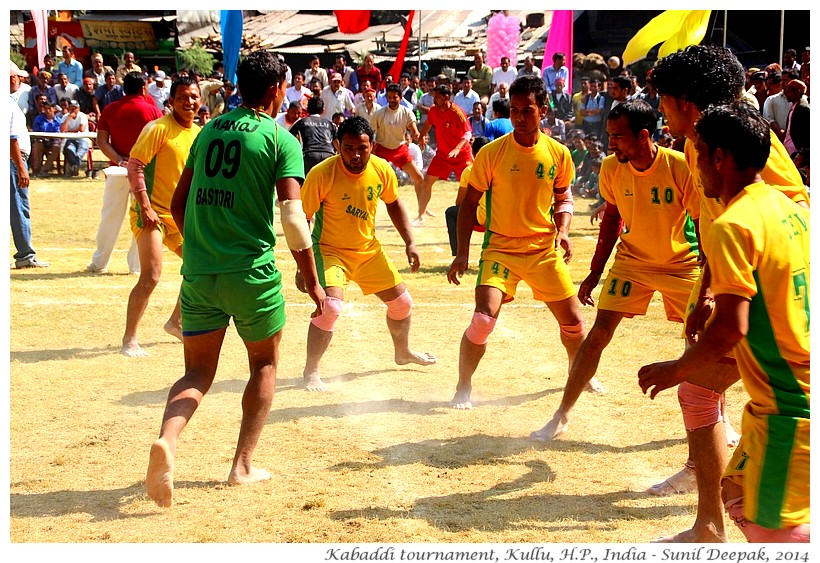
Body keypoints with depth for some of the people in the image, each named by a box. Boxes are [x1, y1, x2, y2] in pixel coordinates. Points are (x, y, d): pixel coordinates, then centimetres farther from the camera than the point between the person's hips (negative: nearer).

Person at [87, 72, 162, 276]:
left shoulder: (110, 110, 2)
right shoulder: (152, 110, -3)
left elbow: (101, 141, -6)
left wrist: (119, 160, -12)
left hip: (117, 169, 2)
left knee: (110, 217, 8)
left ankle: (99, 263, 14)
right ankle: (137, 264, 6)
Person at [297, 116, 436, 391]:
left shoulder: (381, 170, -12)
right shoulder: (321, 174, -25)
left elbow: (393, 203, 8)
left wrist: (409, 242, 2)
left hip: (369, 250, 5)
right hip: (329, 250, -5)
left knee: (401, 301, 13)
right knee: (330, 306, -26)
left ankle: (403, 352, 43)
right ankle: (311, 371, -8)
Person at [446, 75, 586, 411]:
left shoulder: (558, 153, -3)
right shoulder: (492, 153, -9)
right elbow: (470, 203, -2)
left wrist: (562, 229, -7)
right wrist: (462, 253, -6)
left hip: (545, 248, 3)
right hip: (501, 247, -2)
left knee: (572, 320, 8)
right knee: (483, 319, -19)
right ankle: (463, 388, 1)